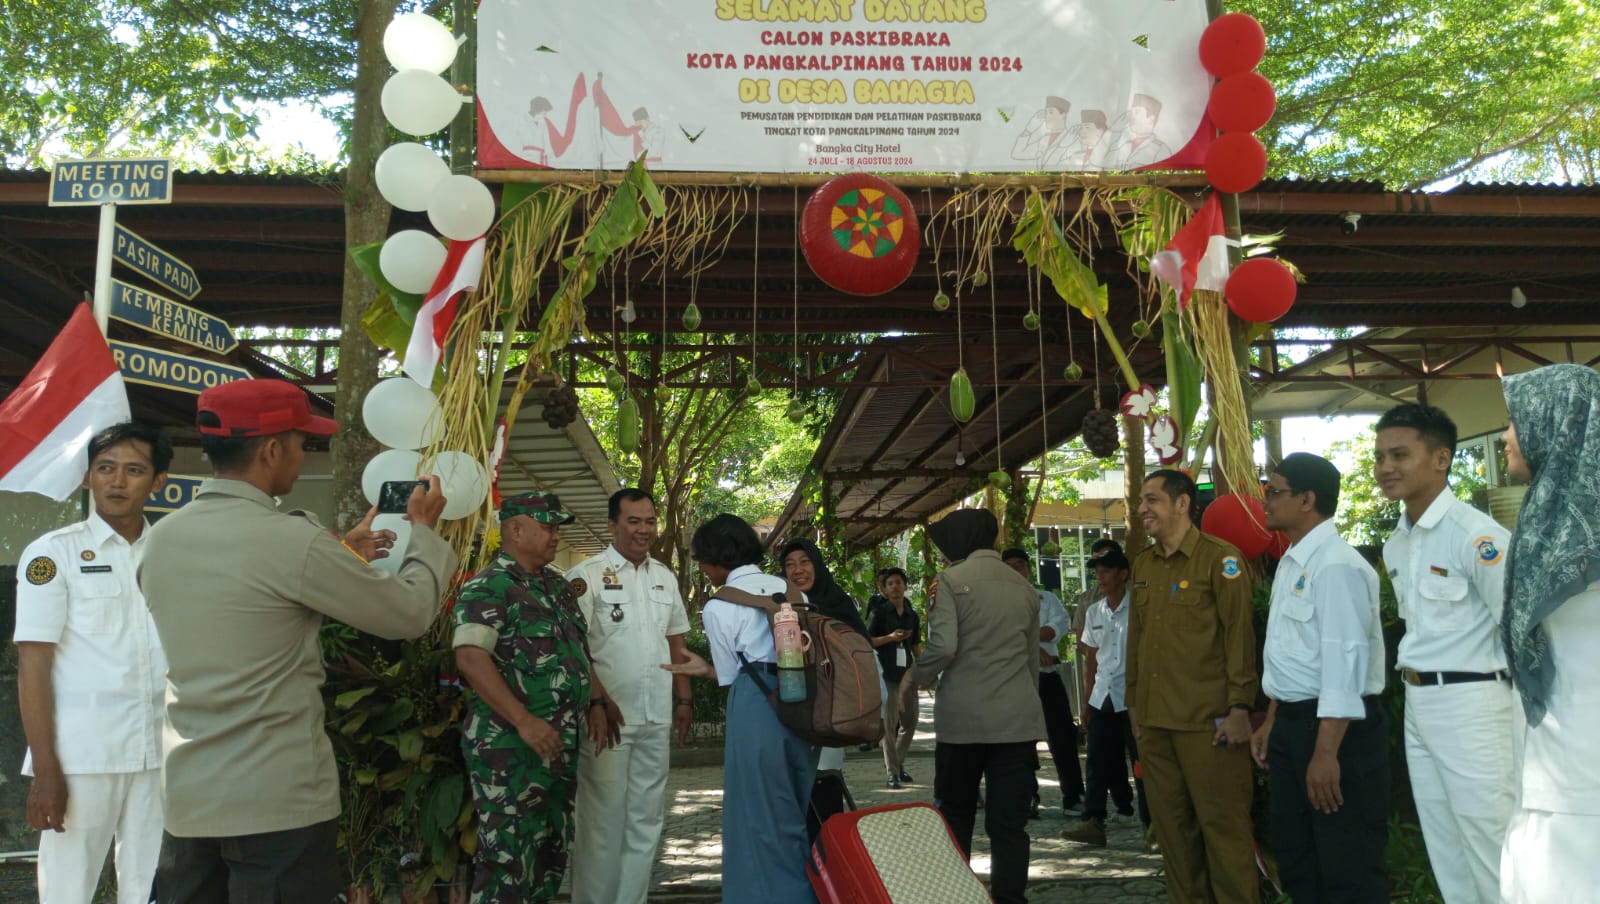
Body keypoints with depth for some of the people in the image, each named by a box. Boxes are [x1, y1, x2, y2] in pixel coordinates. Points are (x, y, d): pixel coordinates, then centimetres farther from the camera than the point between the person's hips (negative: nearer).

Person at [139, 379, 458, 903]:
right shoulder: (293, 540, -18)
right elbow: (410, 614, -8)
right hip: (280, 799, -7)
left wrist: (344, 557, 23)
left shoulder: (161, 539, 5)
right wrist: (422, 530, 8)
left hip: (186, 796, 7)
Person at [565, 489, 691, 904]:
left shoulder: (665, 577, 12)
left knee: (647, 818, 13)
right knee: (603, 821, 2)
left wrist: (683, 700, 13)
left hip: (656, 718, 6)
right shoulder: (586, 576, -8)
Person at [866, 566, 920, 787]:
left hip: (907, 675, 5)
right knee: (889, 724, -6)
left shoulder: (913, 616, 14)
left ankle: (898, 763, 27)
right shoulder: (879, 613, 0)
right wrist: (890, 637, -16)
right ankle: (892, 772, 0)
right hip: (887, 676, -5)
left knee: (910, 722, 9)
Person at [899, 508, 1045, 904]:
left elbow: (944, 647, -17)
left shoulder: (952, 579, -5)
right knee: (1009, 823, 4)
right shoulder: (1023, 586, 12)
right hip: (1018, 720, 4)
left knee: (955, 819, 12)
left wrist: (914, 677, 0)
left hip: (964, 718, -4)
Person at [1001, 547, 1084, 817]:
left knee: (1063, 734, 1)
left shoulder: (1047, 598, 13)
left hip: (1048, 675, 2)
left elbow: (1061, 625, -5)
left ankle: (1073, 795, 10)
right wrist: (1031, 646, -18)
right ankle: (1028, 798, 12)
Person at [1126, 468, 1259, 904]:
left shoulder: (1220, 558, -6)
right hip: (1154, 719, 6)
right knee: (1170, 822, 12)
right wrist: (1134, 702, 17)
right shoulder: (1142, 563, 13)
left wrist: (1239, 708, -14)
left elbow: (1240, 635, -10)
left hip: (1207, 719, -6)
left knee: (1221, 822, 0)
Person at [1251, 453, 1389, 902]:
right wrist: (1272, 723, 21)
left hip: (1337, 727, -10)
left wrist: (1326, 751, -25)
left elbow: (1344, 660, -23)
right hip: (1292, 722, 10)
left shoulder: (1336, 564, -19)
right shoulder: (1289, 563, 11)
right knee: (1294, 853, 19)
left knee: (1349, 865, 2)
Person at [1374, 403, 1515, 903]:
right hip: (1417, 705, 9)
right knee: (1445, 849, 16)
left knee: (1490, 844, -2)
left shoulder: (1475, 534, -15)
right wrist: (1415, 677, 16)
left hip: (1471, 705, -8)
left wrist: (1502, 686, -7)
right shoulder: (1395, 545, 11)